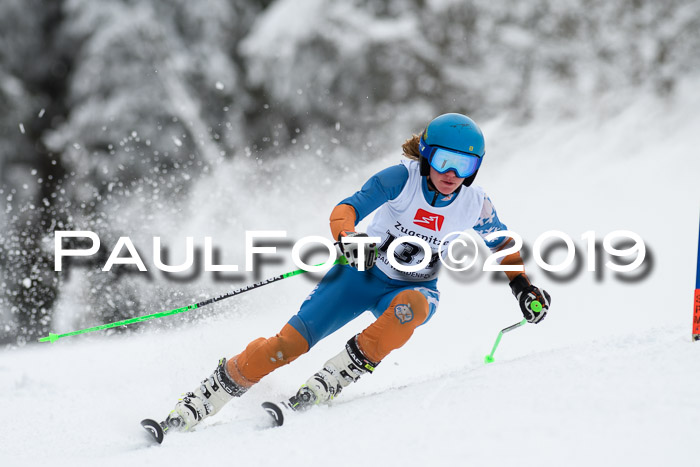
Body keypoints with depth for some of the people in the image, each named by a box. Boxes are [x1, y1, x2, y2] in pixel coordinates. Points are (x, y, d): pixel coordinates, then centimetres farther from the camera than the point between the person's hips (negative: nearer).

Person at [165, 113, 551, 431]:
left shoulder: (475, 206, -10)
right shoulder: (403, 178, -19)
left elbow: (503, 244, 9)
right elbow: (348, 208, -28)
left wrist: (522, 285, -3)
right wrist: (348, 238, -49)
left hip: (414, 288, 2)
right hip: (362, 273, -1)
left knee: (411, 306, -38)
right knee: (294, 339, -16)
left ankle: (332, 380, -29)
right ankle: (212, 393, -1)